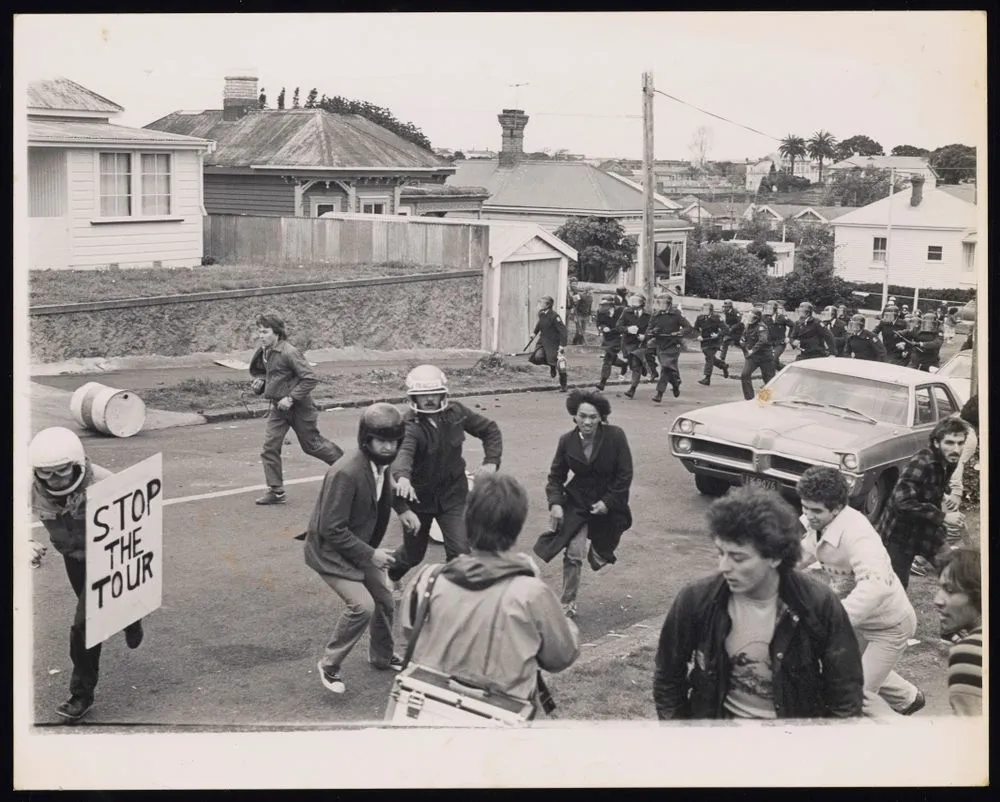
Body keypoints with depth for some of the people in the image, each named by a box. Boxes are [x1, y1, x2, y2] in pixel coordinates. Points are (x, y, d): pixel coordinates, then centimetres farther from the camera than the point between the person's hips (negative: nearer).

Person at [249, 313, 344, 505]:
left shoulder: (289, 352, -21)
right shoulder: (263, 353, 1)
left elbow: (310, 378, -22)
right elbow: (258, 372, 21)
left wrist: (291, 398, -24)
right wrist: (258, 382, -2)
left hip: (299, 406, -6)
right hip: (278, 407, 7)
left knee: (312, 444, 9)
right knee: (269, 447, -4)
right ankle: (276, 491, 1)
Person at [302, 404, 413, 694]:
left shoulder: (381, 465, -6)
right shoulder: (345, 474, -33)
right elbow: (332, 530, -28)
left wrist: (404, 508, 2)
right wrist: (370, 554, -25)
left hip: (361, 548, 9)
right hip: (331, 551, -9)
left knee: (385, 600, 15)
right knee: (362, 606, -21)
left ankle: (381, 656, 40)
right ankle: (329, 665, -1)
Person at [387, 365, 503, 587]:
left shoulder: (455, 413, -9)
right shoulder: (410, 425, -24)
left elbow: (490, 430, 5)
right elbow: (403, 452, -46)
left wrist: (491, 461, -9)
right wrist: (402, 477, -68)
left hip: (453, 494, 3)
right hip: (419, 496, -3)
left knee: (460, 551, -11)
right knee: (413, 555, 15)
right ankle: (388, 576, 48)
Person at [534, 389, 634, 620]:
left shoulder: (615, 436, -17)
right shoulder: (567, 441, -10)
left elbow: (625, 475, -12)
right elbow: (556, 476, -1)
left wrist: (607, 502, -16)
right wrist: (555, 503, -16)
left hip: (609, 504, 0)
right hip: (577, 503, 0)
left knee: (604, 551, 18)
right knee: (573, 553, -11)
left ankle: (596, 552, 57)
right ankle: (568, 604, 0)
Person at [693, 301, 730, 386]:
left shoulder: (716, 318, -12)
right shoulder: (699, 318, 1)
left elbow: (725, 329, -13)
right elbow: (695, 329, 14)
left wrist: (718, 334, -29)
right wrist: (698, 336, -6)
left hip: (714, 342, -6)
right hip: (704, 342, 6)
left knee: (709, 358, -16)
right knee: (711, 358, 13)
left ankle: (707, 378, -17)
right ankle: (724, 366, 41)